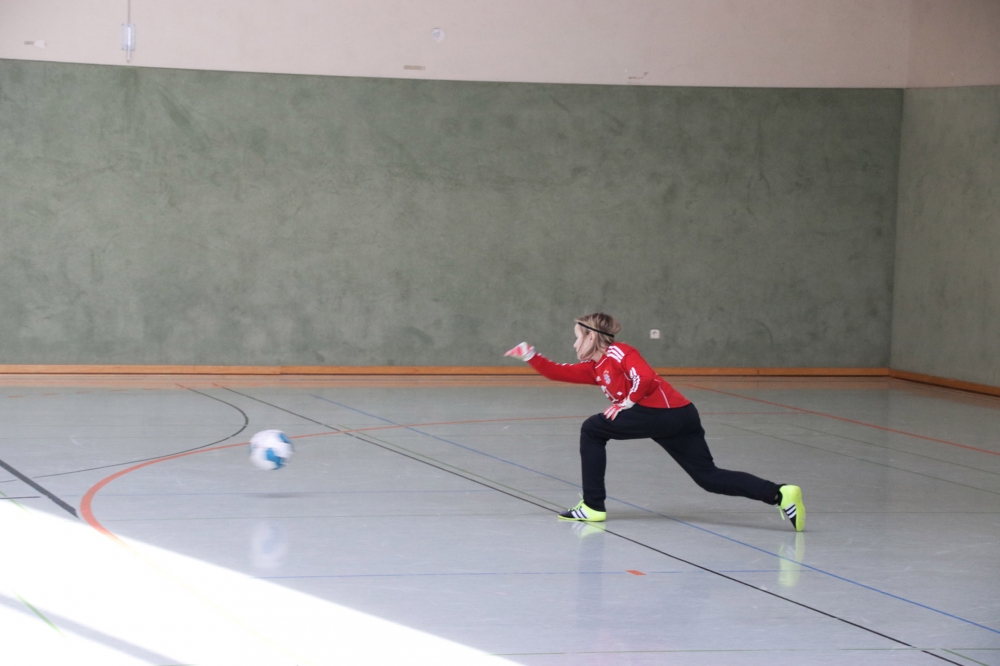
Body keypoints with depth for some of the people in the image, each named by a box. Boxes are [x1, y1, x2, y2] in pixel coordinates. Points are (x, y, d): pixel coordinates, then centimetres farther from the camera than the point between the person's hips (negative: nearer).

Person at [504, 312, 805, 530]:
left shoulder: (617, 352, -2)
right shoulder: (594, 368, 23)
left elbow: (645, 378, -17)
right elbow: (558, 372, 26)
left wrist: (627, 401, -7)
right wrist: (530, 356, 25)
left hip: (666, 413, -10)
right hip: (680, 419, 10)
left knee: (592, 430, -1)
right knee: (709, 478, 5)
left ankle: (593, 506, 2)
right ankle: (780, 494, -8)